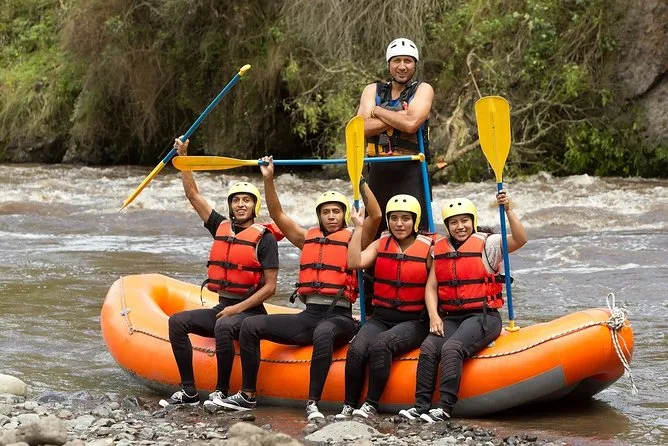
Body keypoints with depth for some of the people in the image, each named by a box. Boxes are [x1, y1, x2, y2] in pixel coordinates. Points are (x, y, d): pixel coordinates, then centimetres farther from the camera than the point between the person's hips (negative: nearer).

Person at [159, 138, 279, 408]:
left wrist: (238, 309, -16)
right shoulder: (221, 228, 12)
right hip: (222, 307, 6)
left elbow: (270, 287, -9)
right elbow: (193, 194, 15)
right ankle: (189, 391, -15)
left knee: (223, 327, -36)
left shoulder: (264, 238, -6)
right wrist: (183, 156, 11)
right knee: (177, 322, -13)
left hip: (250, 312, -6)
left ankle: (221, 392, -24)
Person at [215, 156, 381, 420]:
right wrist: (268, 179, 12)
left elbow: (375, 216, -10)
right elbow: (277, 214, 20)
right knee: (250, 325, -8)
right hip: (308, 316, 5)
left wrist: (361, 182, -15)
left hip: (339, 317, -5)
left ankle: (313, 403, -40)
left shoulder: (354, 240, 7)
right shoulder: (308, 239, 20)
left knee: (323, 333, -41)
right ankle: (248, 396, -5)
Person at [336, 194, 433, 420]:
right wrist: (358, 228, -6)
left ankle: (371, 406, -29)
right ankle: (349, 406, -19)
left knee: (380, 344, -33)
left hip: (414, 321, -3)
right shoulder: (381, 245, 9)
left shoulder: (428, 249, 1)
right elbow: (354, 262, -8)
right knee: (357, 349, -27)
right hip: (381, 318, 3)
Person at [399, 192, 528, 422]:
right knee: (429, 348, -21)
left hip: (483, 316, -5)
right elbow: (431, 287, 12)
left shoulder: (487, 244, -1)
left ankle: (445, 407, -30)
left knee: (452, 348, -29)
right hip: (450, 317, 5)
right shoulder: (440, 249, 14)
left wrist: (508, 210, -26)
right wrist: (434, 316, -4)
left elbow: (520, 239, -16)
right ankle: (421, 405, -20)